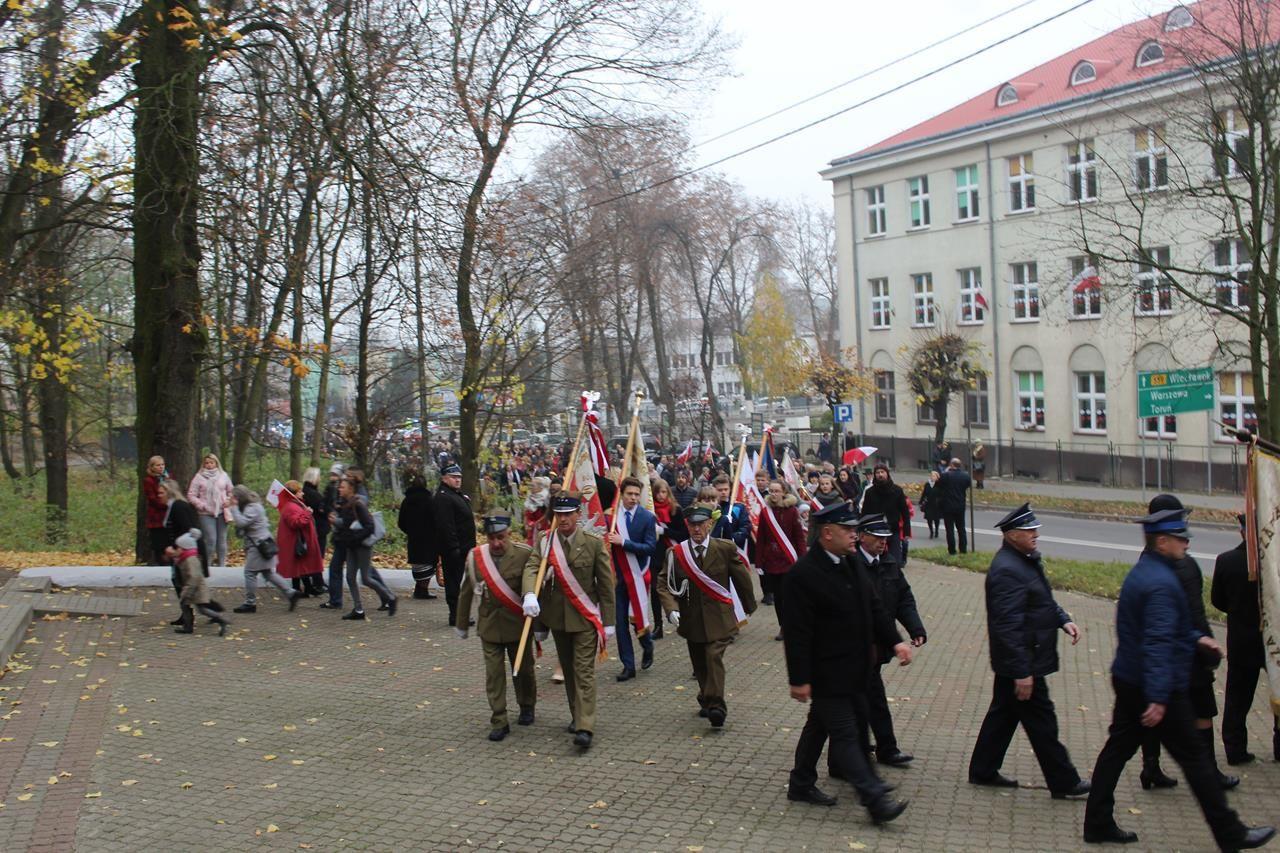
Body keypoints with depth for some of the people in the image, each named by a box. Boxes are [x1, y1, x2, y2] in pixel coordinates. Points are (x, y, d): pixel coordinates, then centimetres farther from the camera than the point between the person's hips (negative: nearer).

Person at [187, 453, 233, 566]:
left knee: (222, 539, 7)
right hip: (206, 514, -3)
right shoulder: (199, 477, 0)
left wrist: (228, 501, -2)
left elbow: (230, 492, 16)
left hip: (221, 513, 3)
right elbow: (191, 495, 0)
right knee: (210, 539, -10)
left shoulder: (223, 475, 8)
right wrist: (201, 505, -9)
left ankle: (222, 564, 15)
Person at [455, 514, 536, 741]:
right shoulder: (475, 556, -4)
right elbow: (466, 592, 7)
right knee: (494, 674, 0)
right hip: (489, 625, 1)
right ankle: (499, 722, 8)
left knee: (523, 670, 13)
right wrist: (462, 625, 13)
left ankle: (526, 707, 37)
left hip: (518, 624, -1)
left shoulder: (525, 554, -12)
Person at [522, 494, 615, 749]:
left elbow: (606, 584, -4)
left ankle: (585, 728, -13)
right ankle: (577, 715, 30)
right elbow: (531, 567, -15)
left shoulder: (594, 544, -7)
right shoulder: (544, 542, 0)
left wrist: (608, 621, -5)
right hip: (557, 616, 4)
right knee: (568, 669, 15)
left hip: (585, 617, -4)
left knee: (584, 670, -8)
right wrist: (530, 594, -36)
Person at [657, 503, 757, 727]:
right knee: (700, 664, 12)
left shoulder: (725, 549, -3)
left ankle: (715, 706, -19)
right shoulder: (675, 553, -1)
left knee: (714, 657, -18)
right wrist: (671, 609, -18)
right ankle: (707, 700, 31)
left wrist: (749, 606, 17)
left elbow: (742, 578, 7)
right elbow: (663, 583, -2)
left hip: (718, 618, -2)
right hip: (691, 619, 3)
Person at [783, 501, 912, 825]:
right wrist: (799, 679, -20)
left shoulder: (850, 564, 7)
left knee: (821, 726, 19)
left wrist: (895, 641, 0)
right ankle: (875, 799, -4)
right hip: (827, 674, -9)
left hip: (850, 671, 9)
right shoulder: (804, 574, -21)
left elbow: (873, 607, 13)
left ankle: (801, 785, 32)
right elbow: (797, 632, -20)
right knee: (845, 734, -5)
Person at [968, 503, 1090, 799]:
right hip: (1021, 662, -10)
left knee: (1004, 713, 18)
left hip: (1013, 663, 10)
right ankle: (1063, 782, 14)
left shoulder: (1027, 559, 8)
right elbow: (1008, 627, -28)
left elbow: (1044, 599, 24)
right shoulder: (1006, 570, -25)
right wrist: (1022, 672, -27)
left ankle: (983, 771, 29)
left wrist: (1062, 620, 6)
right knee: (1041, 720, 2)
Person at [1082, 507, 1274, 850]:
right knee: (1194, 757, 2)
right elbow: (1158, 643, -28)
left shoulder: (1139, 573, 10)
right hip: (1158, 688, -9)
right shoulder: (1161, 583, -22)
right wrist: (1158, 699, -31)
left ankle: (1097, 824, 15)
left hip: (1127, 680, 10)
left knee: (1118, 748, 11)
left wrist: (1194, 637, 17)